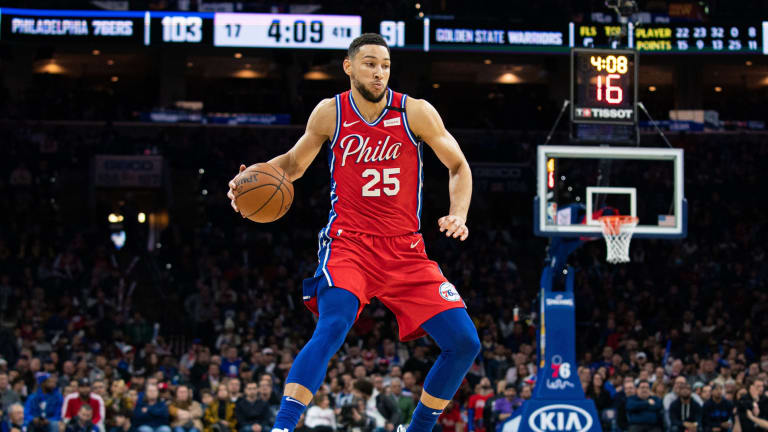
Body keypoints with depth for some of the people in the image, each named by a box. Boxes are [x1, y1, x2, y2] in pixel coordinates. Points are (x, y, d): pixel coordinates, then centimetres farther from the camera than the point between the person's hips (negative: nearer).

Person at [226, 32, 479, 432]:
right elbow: (294, 162, 15)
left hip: (405, 249, 2)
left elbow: (458, 166, 7)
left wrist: (457, 215, -10)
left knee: (464, 343, -5)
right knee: (333, 325, -32)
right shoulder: (330, 113, 0)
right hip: (349, 244, -2)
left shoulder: (415, 113, -2)